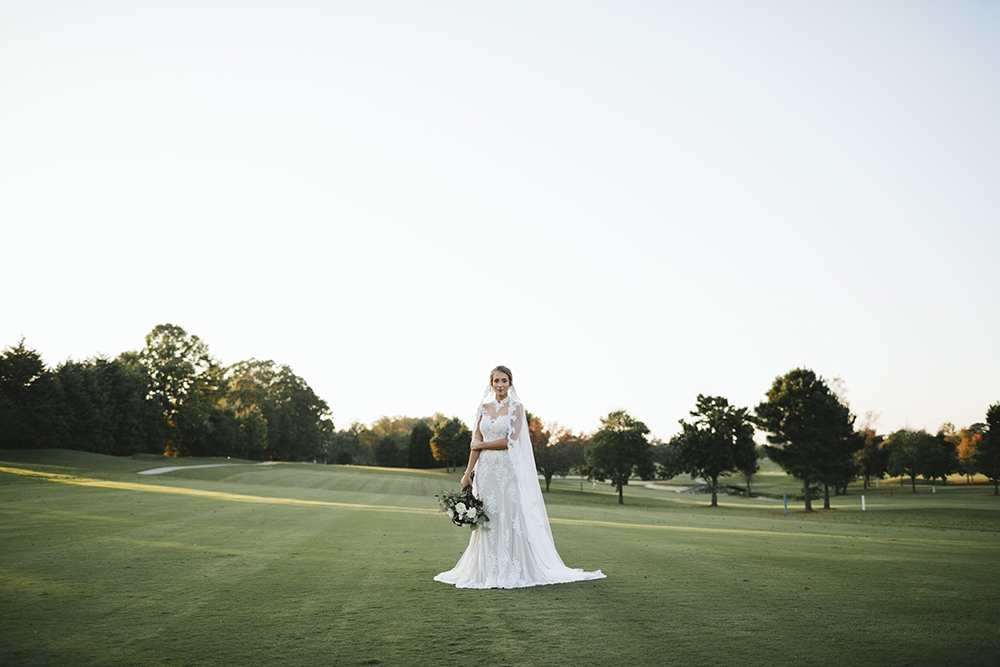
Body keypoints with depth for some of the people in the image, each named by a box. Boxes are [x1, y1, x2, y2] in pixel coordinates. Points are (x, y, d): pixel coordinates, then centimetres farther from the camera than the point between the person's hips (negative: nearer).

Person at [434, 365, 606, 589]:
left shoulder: (516, 407, -2)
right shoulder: (484, 407, 10)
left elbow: (510, 441, -11)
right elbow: (476, 442, 8)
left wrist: (482, 444, -2)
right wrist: (468, 473, 2)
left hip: (508, 470, -4)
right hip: (486, 470, 4)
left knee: (511, 518, -3)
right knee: (487, 520, 5)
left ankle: (513, 571, 4)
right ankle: (488, 571, 13)